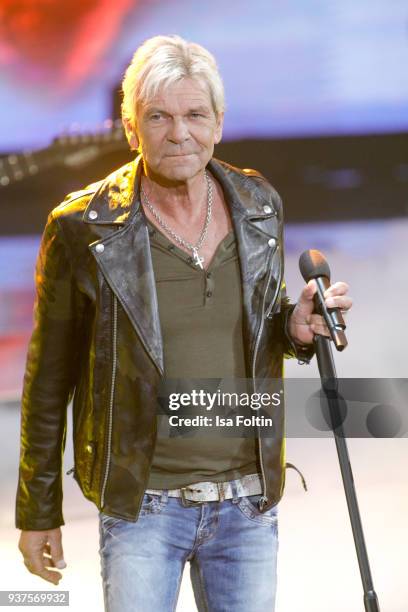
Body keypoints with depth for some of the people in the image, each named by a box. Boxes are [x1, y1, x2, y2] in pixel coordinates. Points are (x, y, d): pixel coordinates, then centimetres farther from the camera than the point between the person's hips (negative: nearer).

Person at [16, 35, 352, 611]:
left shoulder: (259, 205, 1)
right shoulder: (83, 227, -9)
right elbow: (50, 379, -1)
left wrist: (294, 328, -7)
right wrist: (37, 512, 2)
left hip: (249, 501, 3)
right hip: (142, 504, -3)